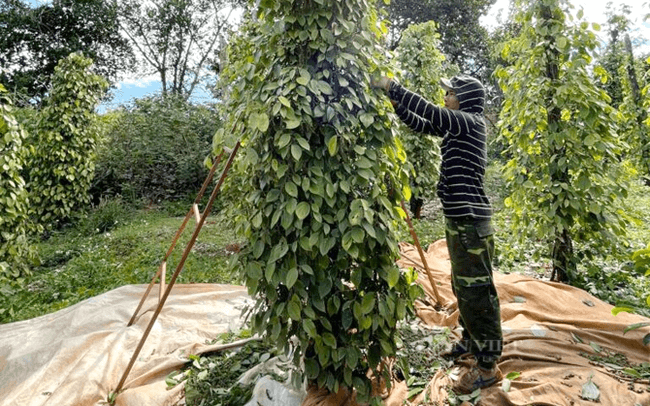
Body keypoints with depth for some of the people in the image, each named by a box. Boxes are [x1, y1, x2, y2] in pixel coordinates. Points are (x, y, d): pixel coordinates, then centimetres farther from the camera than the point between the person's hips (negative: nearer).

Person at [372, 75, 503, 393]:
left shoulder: (473, 122, -10)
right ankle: (471, 343, 34)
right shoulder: (457, 127, 15)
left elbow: (430, 113, -20)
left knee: (476, 291, -4)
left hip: (471, 222, -10)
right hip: (458, 220, 10)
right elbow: (422, 125, 22)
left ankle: (487, 365, 5)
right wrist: (395, 103, 12)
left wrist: (390, 86, -13)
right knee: (462, 287, 18)